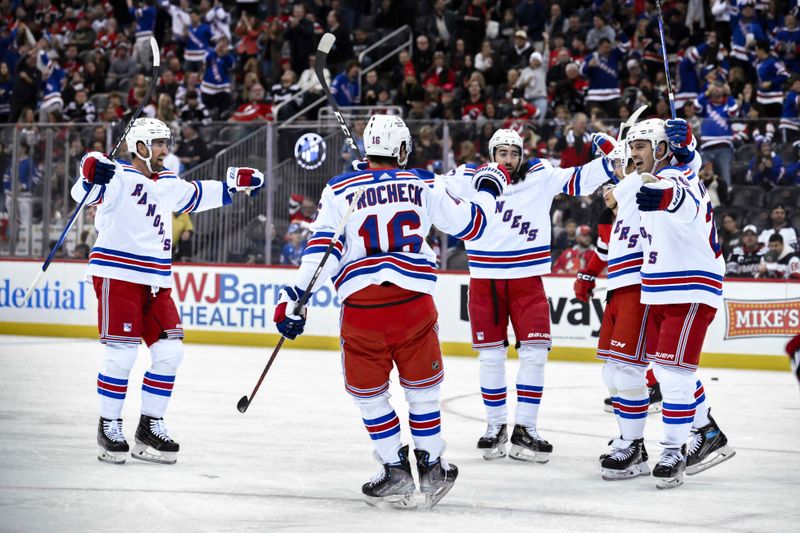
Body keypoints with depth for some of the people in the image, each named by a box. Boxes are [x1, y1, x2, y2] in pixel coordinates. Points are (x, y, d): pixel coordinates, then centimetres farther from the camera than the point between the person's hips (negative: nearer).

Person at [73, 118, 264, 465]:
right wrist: (91, 175, -46)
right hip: (117, 276, -7)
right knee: (121, 354, -9)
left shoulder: (168, 185, 17)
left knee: (169, 352, 2)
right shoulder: (118, 178, -8)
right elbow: (84, 193, -24)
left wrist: (235, 182, 31)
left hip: (155, 281, 8)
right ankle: (109, 426, 4)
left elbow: (197, 195, 34)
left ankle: (150, 426, 11)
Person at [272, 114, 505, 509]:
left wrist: (293, 298, -4)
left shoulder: (339, 191, 6)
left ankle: (396, 472, 14)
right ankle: (431, 468, 23)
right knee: (422, 385, 17)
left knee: (368, 392, 15)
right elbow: (469, 224, 18)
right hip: (413, 300, 1)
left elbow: (321, 249, -3)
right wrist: (489, 186, 35)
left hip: (360, 303, 0)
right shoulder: (422, 185, 8)